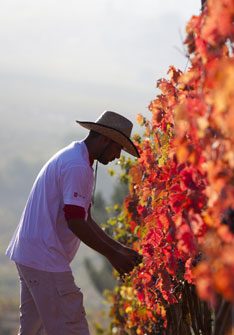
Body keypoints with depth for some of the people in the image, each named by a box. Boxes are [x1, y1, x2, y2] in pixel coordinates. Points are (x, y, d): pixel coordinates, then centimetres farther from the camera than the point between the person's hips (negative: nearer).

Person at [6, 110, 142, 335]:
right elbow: (75, 222, -22)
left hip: (29, 255, 11)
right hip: (46, 259, -11)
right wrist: (112, 256, -15)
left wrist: (120, 249, 13)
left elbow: (85, 219, 19)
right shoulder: (77, 167, -17)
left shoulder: (70, 158, 17)